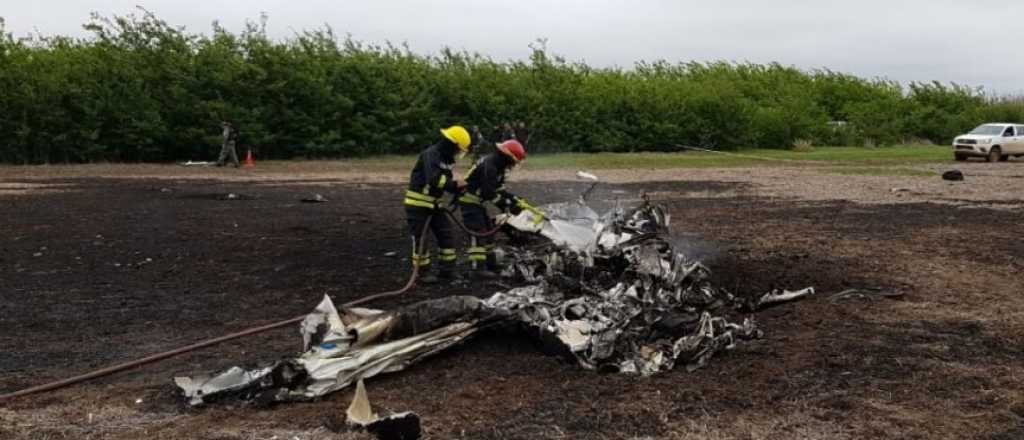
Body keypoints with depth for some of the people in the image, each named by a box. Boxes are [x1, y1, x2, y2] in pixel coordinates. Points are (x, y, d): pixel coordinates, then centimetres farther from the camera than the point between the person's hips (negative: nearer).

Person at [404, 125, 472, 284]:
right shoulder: (431, 154, -20)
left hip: (434, 203, 9)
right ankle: (423, 272, 9)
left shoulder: (447, 159, 7)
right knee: (420, 238, -2)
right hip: (418, 203, -9)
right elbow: (434, 178, -33)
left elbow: (445, 180, 10)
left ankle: (447, 270, 13)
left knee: (446, 235, 6)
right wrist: (454, 184, -27)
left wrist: (458, 189, -6)